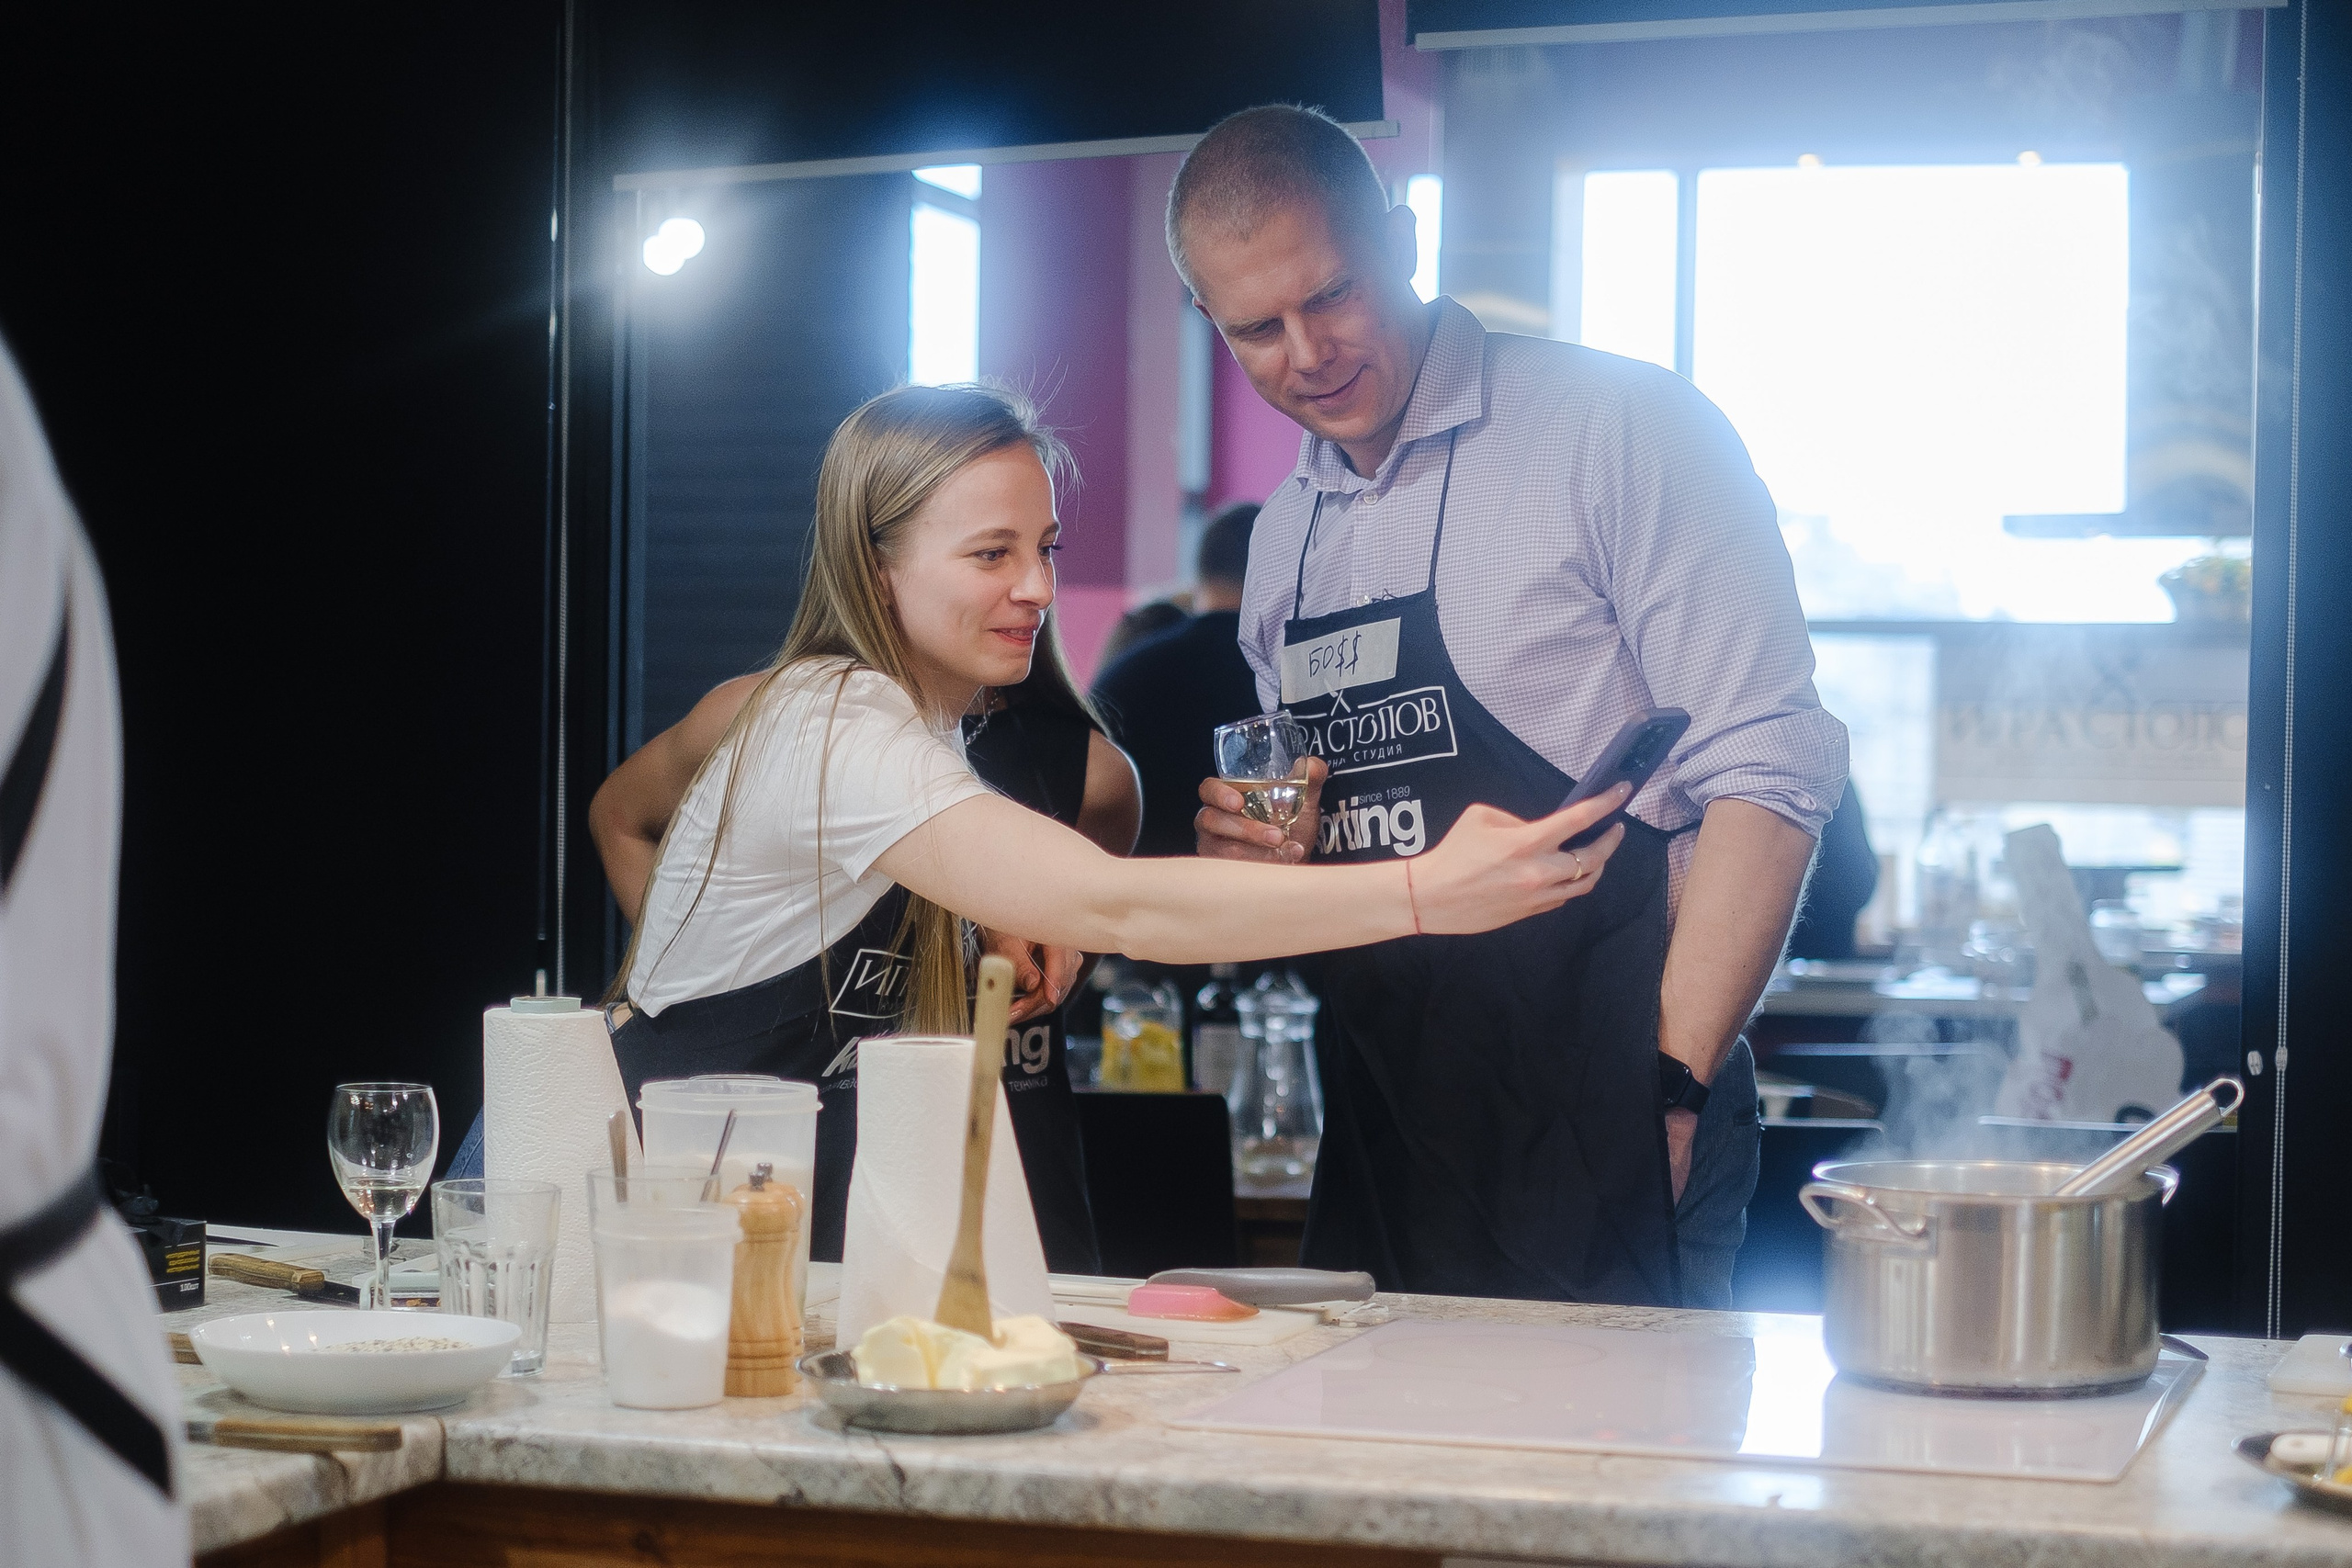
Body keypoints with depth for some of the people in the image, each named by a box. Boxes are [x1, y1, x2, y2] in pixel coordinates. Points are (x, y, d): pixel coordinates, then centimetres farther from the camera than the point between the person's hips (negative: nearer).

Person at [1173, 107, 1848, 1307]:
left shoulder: (1621, 431, -7)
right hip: (1382, 1144, 6)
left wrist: (1670, 1087, -18)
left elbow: (1766, 772, -13)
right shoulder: (1284, 537, 15)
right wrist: (1261, 848, 2)